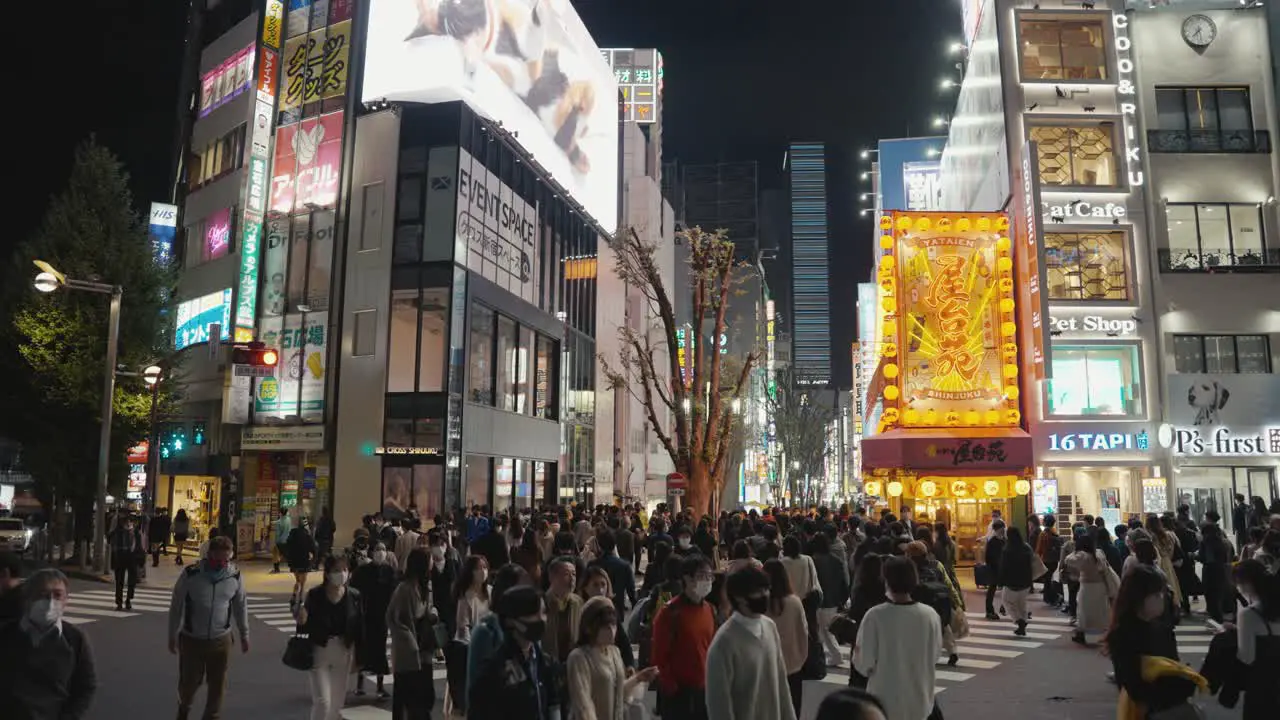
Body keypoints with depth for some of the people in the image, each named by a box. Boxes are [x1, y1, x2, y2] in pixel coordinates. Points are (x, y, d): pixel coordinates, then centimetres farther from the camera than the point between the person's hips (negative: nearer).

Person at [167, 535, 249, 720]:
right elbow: (176, 606, -5)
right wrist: (172, 635, 0)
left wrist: (244, 635, 9)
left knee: (217, 684, 9)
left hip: (221, 640, 1)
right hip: (191, 639, -1)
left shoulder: (235, 576, -8)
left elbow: (240, 606, 4)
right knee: (189, 682, 14)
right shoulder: (190, 574, -16)